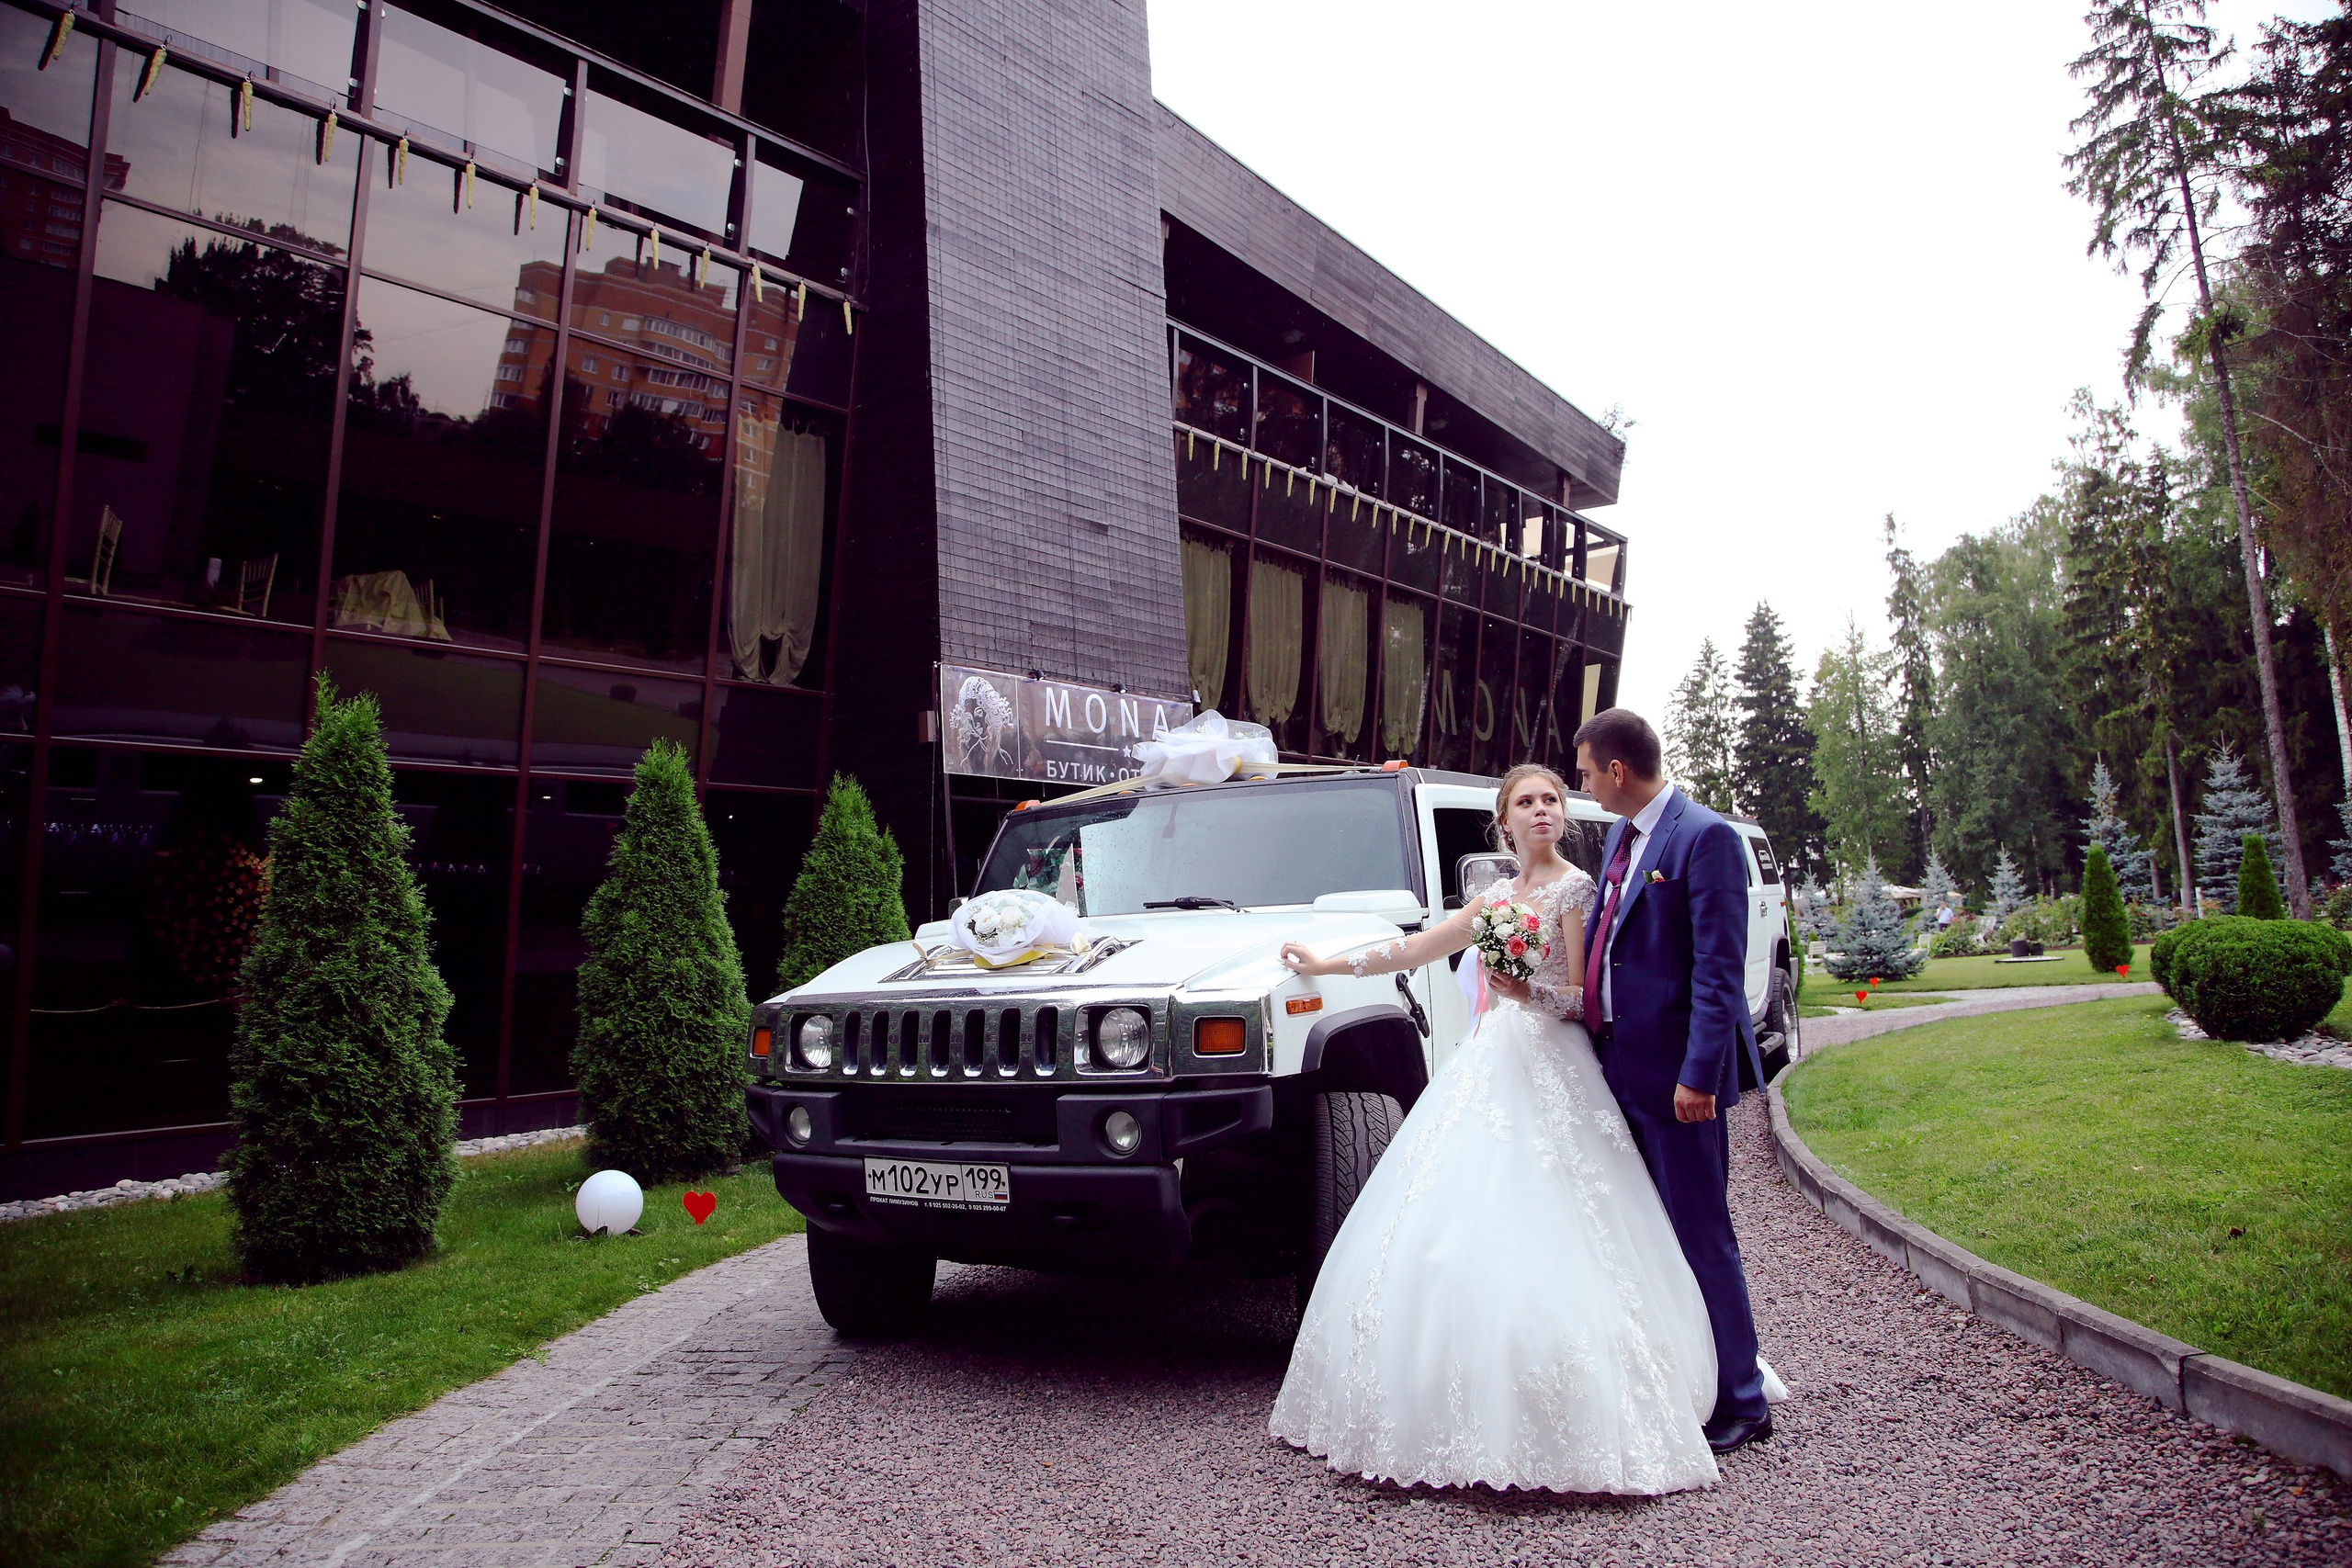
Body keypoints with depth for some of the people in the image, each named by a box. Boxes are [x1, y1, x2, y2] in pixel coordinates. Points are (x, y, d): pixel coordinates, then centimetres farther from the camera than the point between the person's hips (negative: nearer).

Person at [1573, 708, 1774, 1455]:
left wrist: (1699, 1074, -21)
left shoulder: (1704, 837, -14)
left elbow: (1719, 967, -18)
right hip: (1620, 1067, 9)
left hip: (1674, 1073, -9)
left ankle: (1737, 1405, 16)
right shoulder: (1620, 837, 12)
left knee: (1700, 1236, 1)